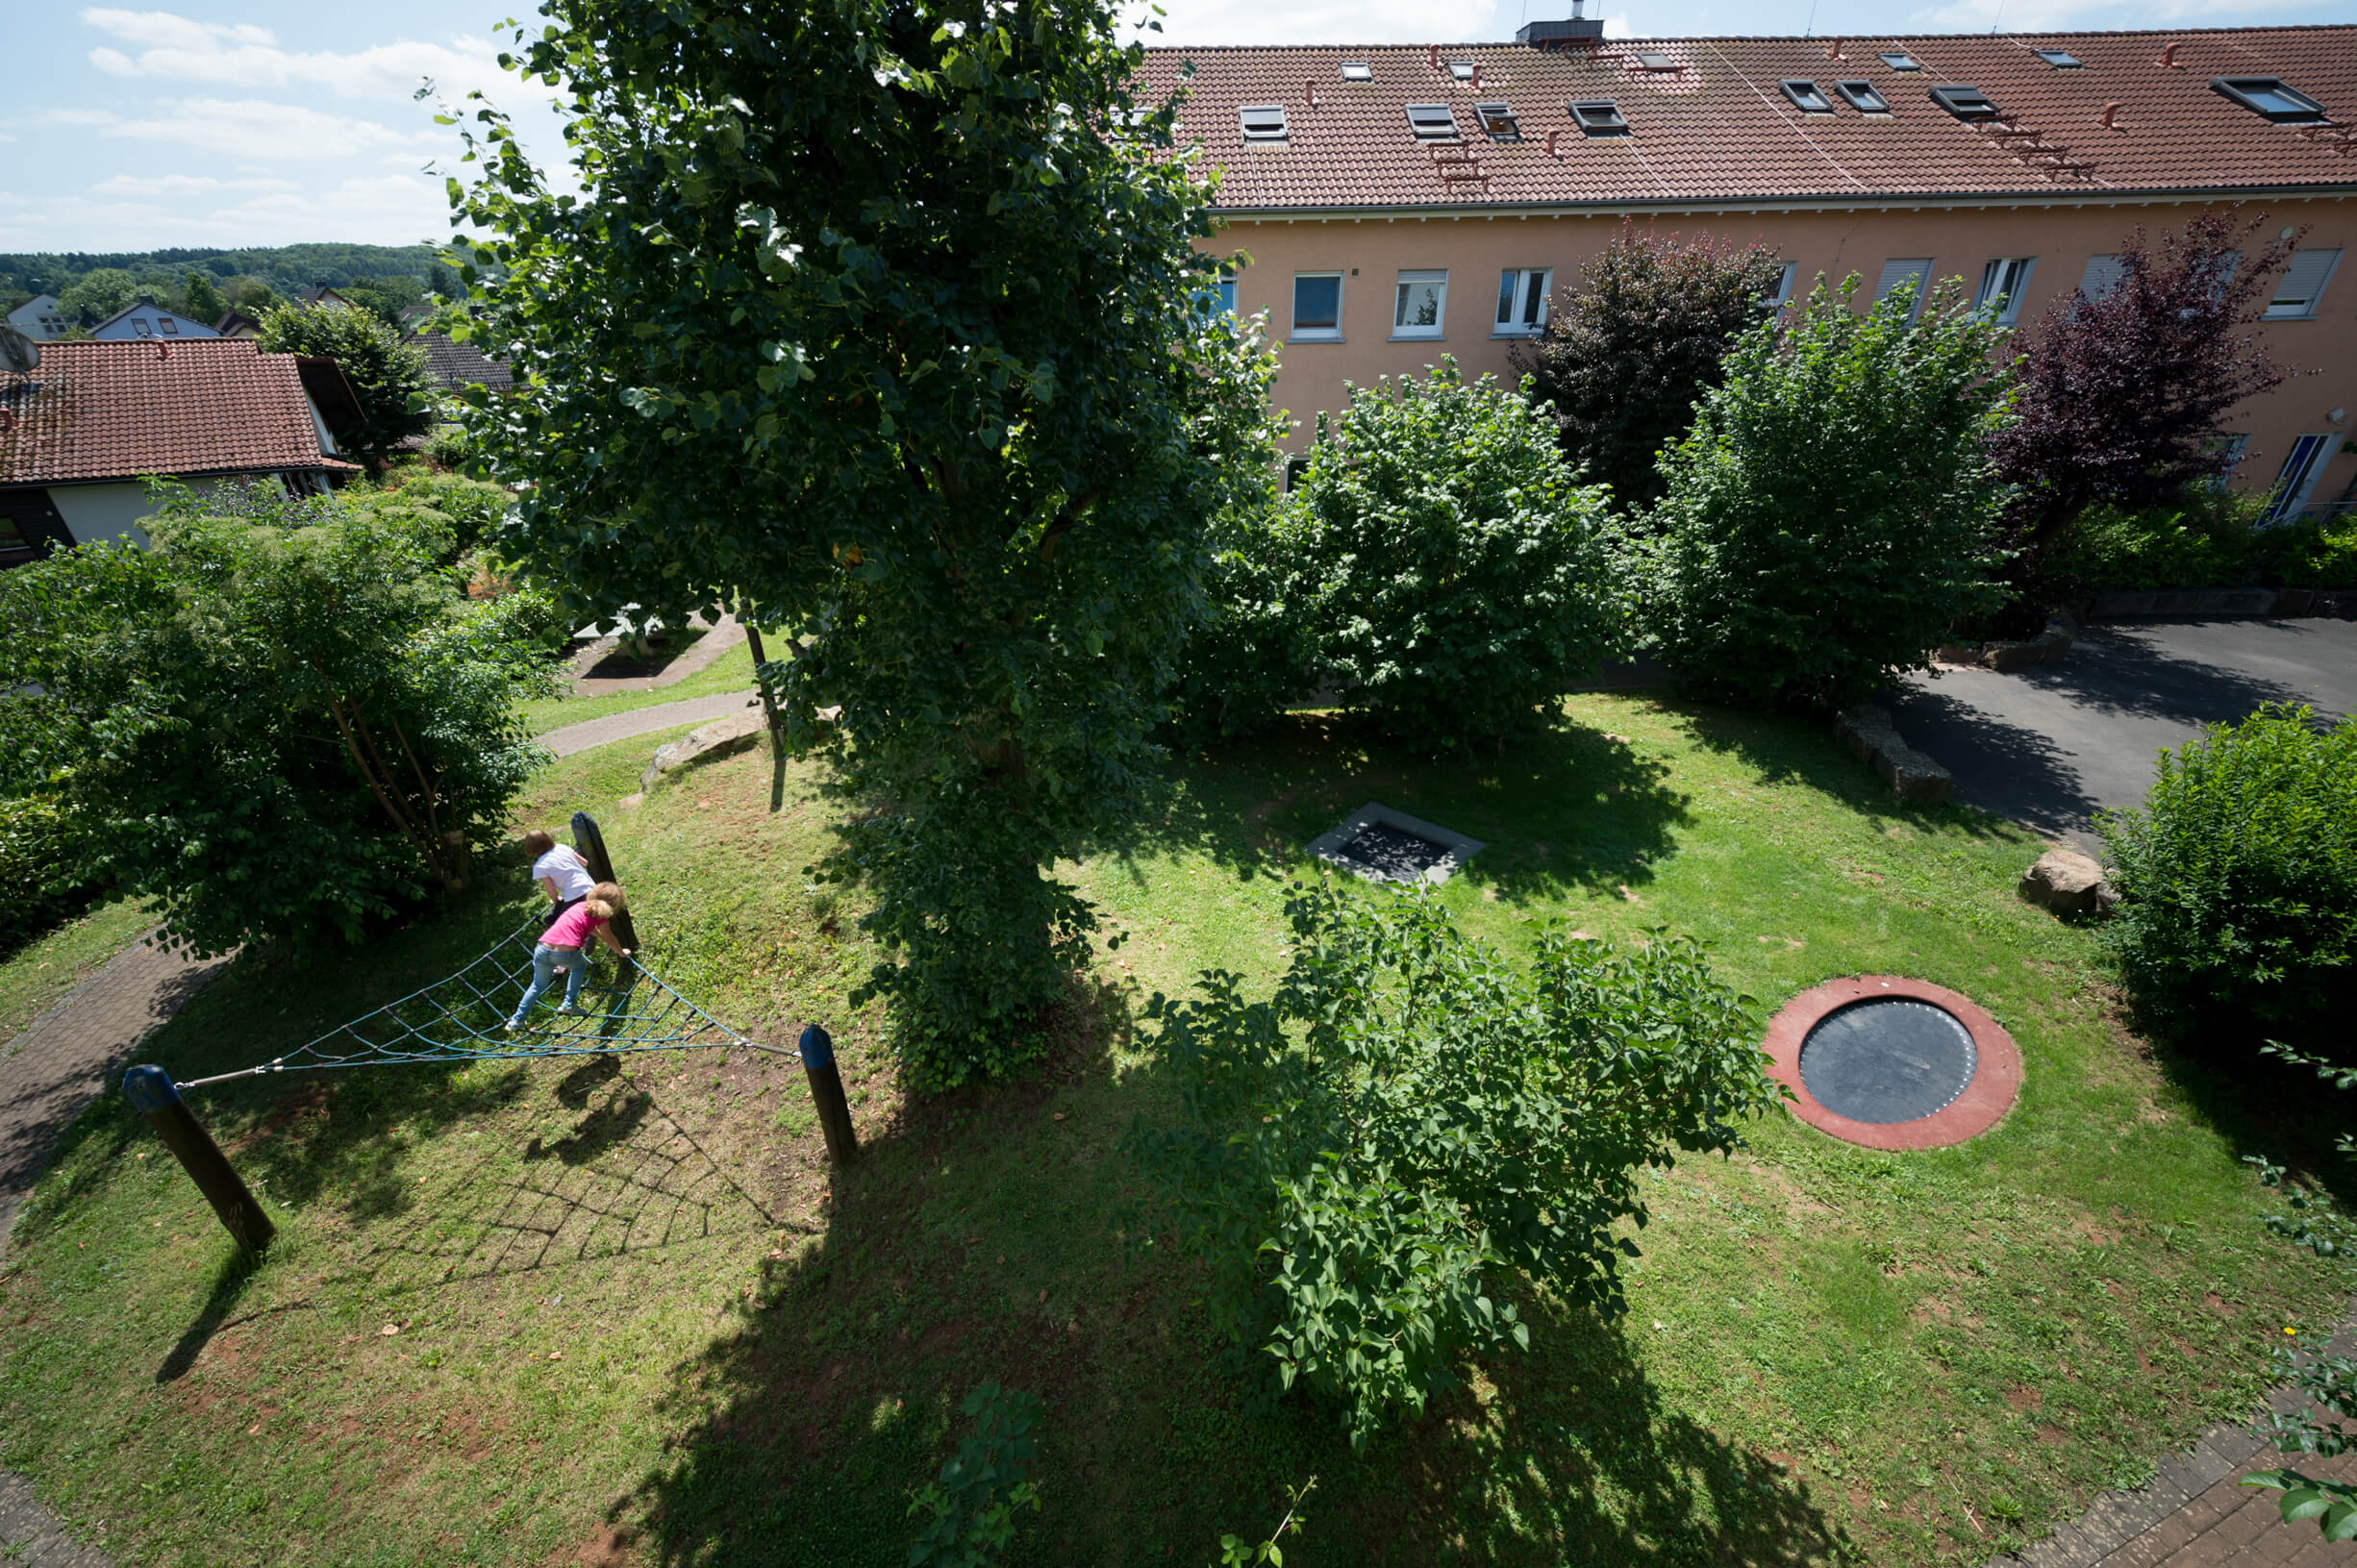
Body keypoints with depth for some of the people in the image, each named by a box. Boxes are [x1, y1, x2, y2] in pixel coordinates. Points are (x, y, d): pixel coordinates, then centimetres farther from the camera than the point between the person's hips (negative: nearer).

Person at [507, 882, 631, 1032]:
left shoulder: (582, 905, 26)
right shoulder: (600, 915, 8)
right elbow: (609, 938, 24)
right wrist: (621, 952, 42)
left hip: (543, 948, 5)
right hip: (566, 952, -5)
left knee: (538, 985, 28)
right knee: (580, 965, 30)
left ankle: (516, 1020, 26)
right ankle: (569, 1004, 21)